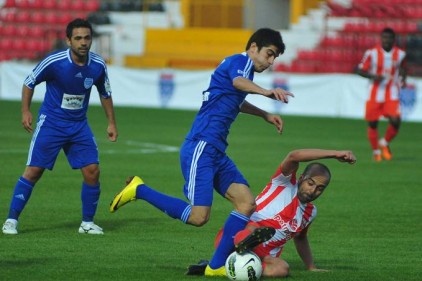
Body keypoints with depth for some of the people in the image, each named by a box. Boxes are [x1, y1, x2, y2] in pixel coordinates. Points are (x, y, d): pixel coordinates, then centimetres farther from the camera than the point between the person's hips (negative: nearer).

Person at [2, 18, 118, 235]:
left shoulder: (98, 66, -7)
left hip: (79, 125, 3)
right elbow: (29, 83, -3)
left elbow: (105, 94, 11)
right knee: (33, 171, -8)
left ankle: (87, 223, 9)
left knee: (92, 171, -6)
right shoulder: (54, 62, -18)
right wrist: (25, 111, -10)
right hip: (50, 123, -3)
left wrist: (111, 123, 10)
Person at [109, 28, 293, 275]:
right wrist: (267, 92, -54)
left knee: (247, 203, 0)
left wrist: (265, 115, 47)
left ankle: (217, 266, 1)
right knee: (199, 216, -18)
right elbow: (238, 81, -36)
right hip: (201, 149, -10)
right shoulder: (240, 61, -8)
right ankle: (139, 190, -1)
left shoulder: (244, 67, 21)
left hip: (217, 153, 10)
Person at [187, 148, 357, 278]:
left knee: (281, 269, -31)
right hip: (234, 238, -6)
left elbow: (300, 238, 39)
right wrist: (335, 154, -20)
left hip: (262, 257, 6)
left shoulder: (310, 212, 21)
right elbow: (294, 156, -17)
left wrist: (311, 268, 38)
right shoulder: (285, 184, 2)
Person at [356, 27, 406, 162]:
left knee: (395, 121, -14)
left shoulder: (400, 54, 0)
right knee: (372, 123, 3)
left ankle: (385, 143, 14)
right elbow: (360, 70, -5)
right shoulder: (372, 53, -9)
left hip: (392, 94, 1)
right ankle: (376, 151, 24)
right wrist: (373, 76, -21)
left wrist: (402, 80, 1)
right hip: (375, 94, -1)